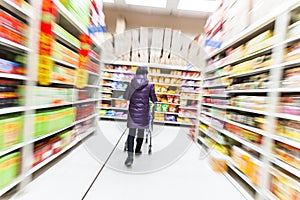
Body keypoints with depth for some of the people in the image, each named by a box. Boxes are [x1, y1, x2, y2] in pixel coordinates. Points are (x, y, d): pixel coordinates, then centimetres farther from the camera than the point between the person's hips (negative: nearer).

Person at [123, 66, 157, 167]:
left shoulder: (131, 84, 1)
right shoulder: (149, 86, -4)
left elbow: (126, 97, 11)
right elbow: (154, 100, 2)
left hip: (133, 112, 1)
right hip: (144, 112, 0)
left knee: (131, 133, 7)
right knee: (141, 131, 17)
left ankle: (130, 155, -3)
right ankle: (137, 150, 36)